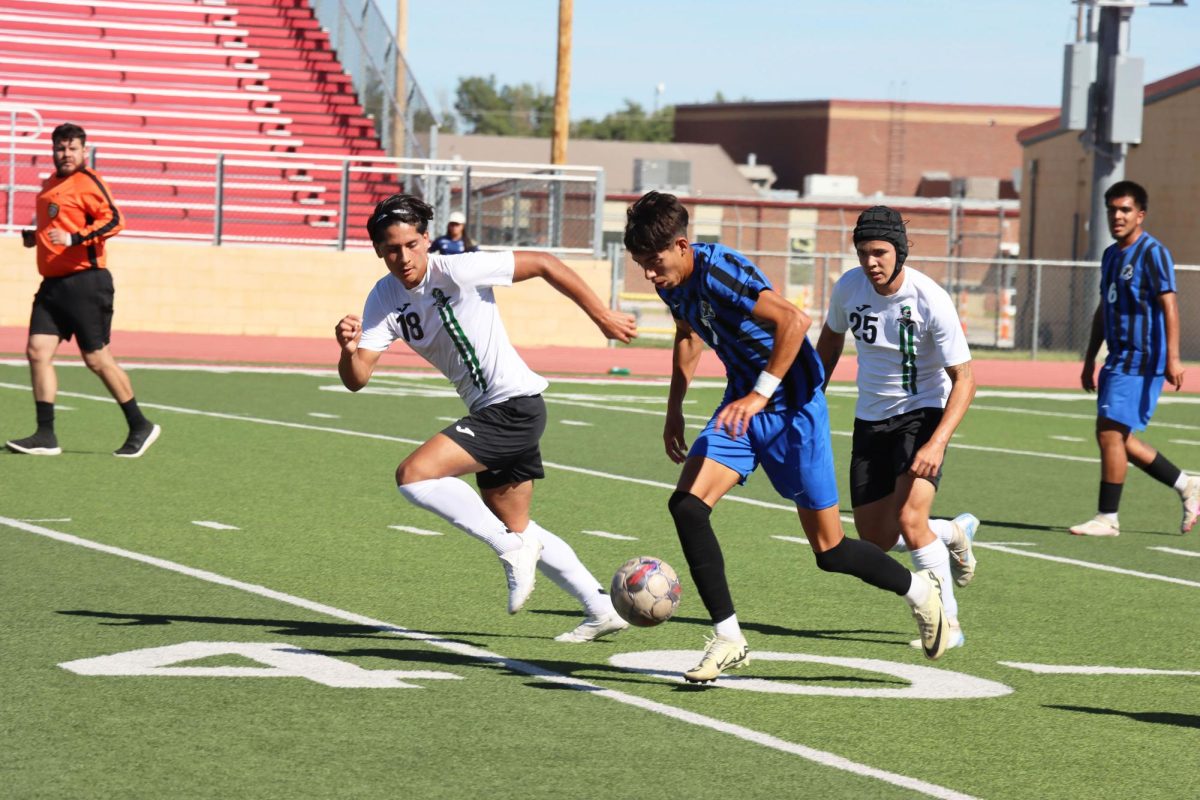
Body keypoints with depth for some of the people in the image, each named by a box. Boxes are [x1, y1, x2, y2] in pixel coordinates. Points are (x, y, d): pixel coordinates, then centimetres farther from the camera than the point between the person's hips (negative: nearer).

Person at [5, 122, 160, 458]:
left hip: (85, 283, -8)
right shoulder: (50, 185, 18)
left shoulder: (87, 183, -8)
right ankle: (45, 436, -3)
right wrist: (34, 236, 13)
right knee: (37, 351, -5)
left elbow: (114, 220, -20)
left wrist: (74, 238, -29)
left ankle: (140, 426, 11)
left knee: (96, 358, -3)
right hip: (52, 285, 8)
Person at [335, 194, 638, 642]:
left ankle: (513, 550, -10)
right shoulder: (384, 300, 0)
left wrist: (602, 316, -5)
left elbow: (544, 265, -10)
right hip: (489, 414, 9)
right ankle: (602, 610, 30)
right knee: (515, 526, 18)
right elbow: (357, 379, -7)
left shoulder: (456, 272, -18)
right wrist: (348, 349, -30)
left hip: (515, 406, -9)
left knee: (414, 475, -20)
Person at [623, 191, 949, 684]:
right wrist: (674, 409, 20)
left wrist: (760, 395, -36)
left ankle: (920, 591, 28)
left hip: (792, 407, -7)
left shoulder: (718, 272, -27)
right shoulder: (670, 282, -1)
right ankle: (728, 641, -7)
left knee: (828, 549, 0)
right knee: (686, 504, -15)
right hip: (742, 406, 7)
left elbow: (794, 322, -37)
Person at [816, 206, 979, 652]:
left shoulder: (930, 301, -22)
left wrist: (937, 443, -30)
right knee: (876, 540, 6)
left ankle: (947, 622, -8)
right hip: (870, 420, 5)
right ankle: (954, 534, 36)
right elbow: (831, 339, 15)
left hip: (921, 414, -5)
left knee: (909, 520, -24)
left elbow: (963, 379, -19)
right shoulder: (848, 287, -8)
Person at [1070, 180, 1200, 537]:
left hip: (1141, 360, -9)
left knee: (1110, 432, -11)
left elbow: (1169, 306, -17)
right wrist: (1090, 359, 23)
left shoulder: (1153, 253, -10)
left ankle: (1108, 518, -5)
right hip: (1118, 358, 9)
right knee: (1119, 439, 10)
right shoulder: (1110, 255, 15)